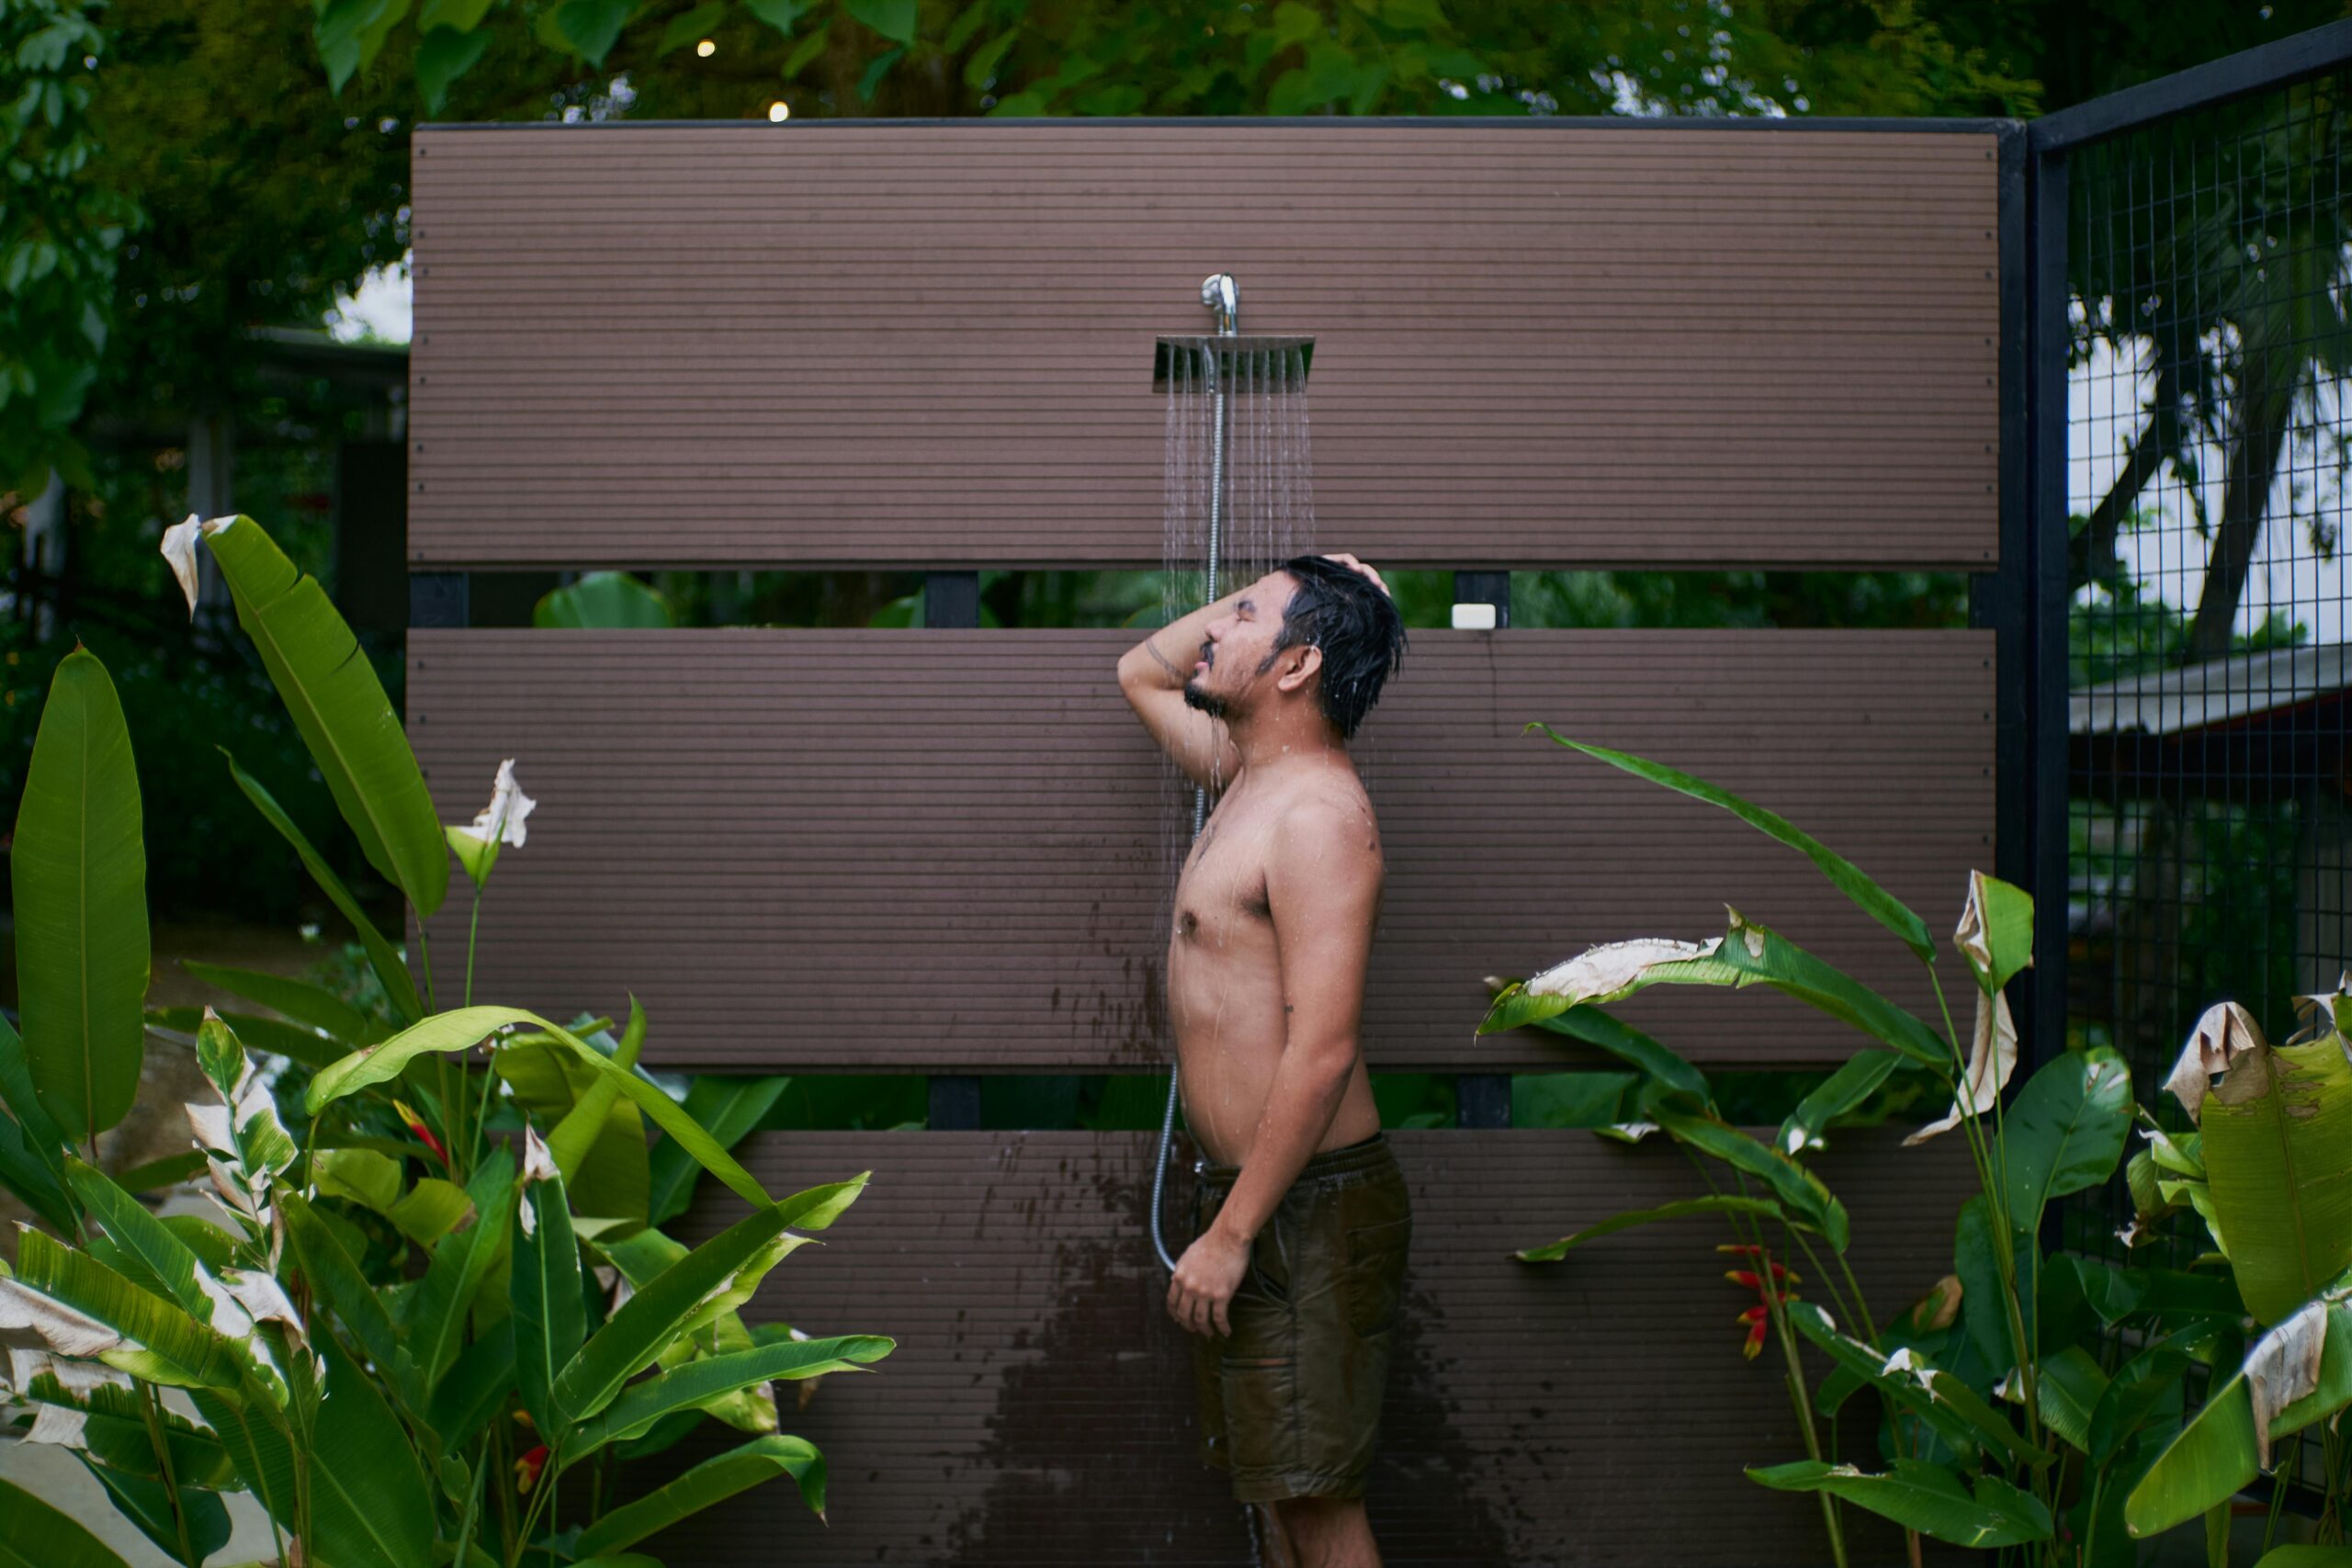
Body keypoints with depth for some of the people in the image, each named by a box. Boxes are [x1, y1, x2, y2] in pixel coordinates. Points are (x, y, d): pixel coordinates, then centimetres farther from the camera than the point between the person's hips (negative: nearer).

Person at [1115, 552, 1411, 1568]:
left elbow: (1322, 1051, -25)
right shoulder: (1246, 774, 11)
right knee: (1262, 1470, 15)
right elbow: (1140, 673, 29)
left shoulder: (1319, 811, -19)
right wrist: (1274, 592, 13)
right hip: (1245, 1187, 10)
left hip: (1308, 1205, -10)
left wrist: (1231, 1234, -23)